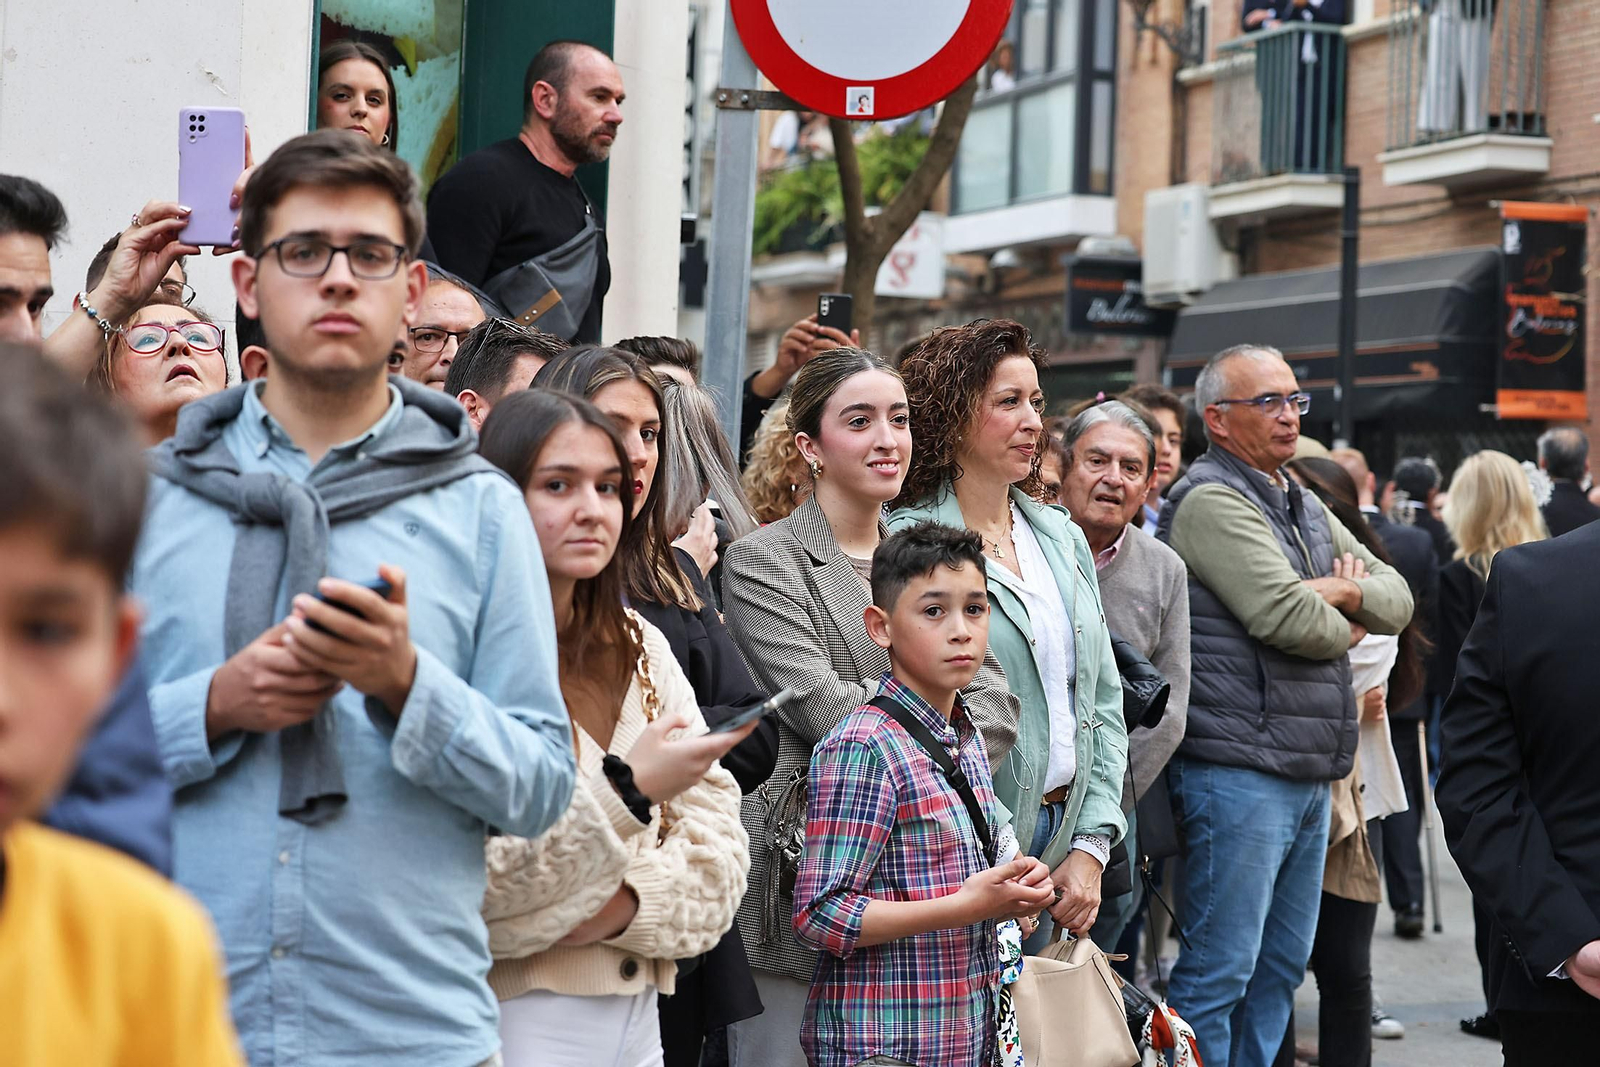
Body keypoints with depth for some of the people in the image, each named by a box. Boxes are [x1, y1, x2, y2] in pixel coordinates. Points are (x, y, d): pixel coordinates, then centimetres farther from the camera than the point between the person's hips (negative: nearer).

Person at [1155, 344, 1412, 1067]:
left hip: (1309, 776, 9)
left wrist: (1346, 591, -6)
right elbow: (1287, 616, -20)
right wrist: (1345, 628, 1)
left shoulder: (1305, 507, 18)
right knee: (1218, 973, -5)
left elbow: (1397, 598, 16)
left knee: (1281, 966, 15)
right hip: (1239, 773, -9)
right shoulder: (1211, 501, -11)